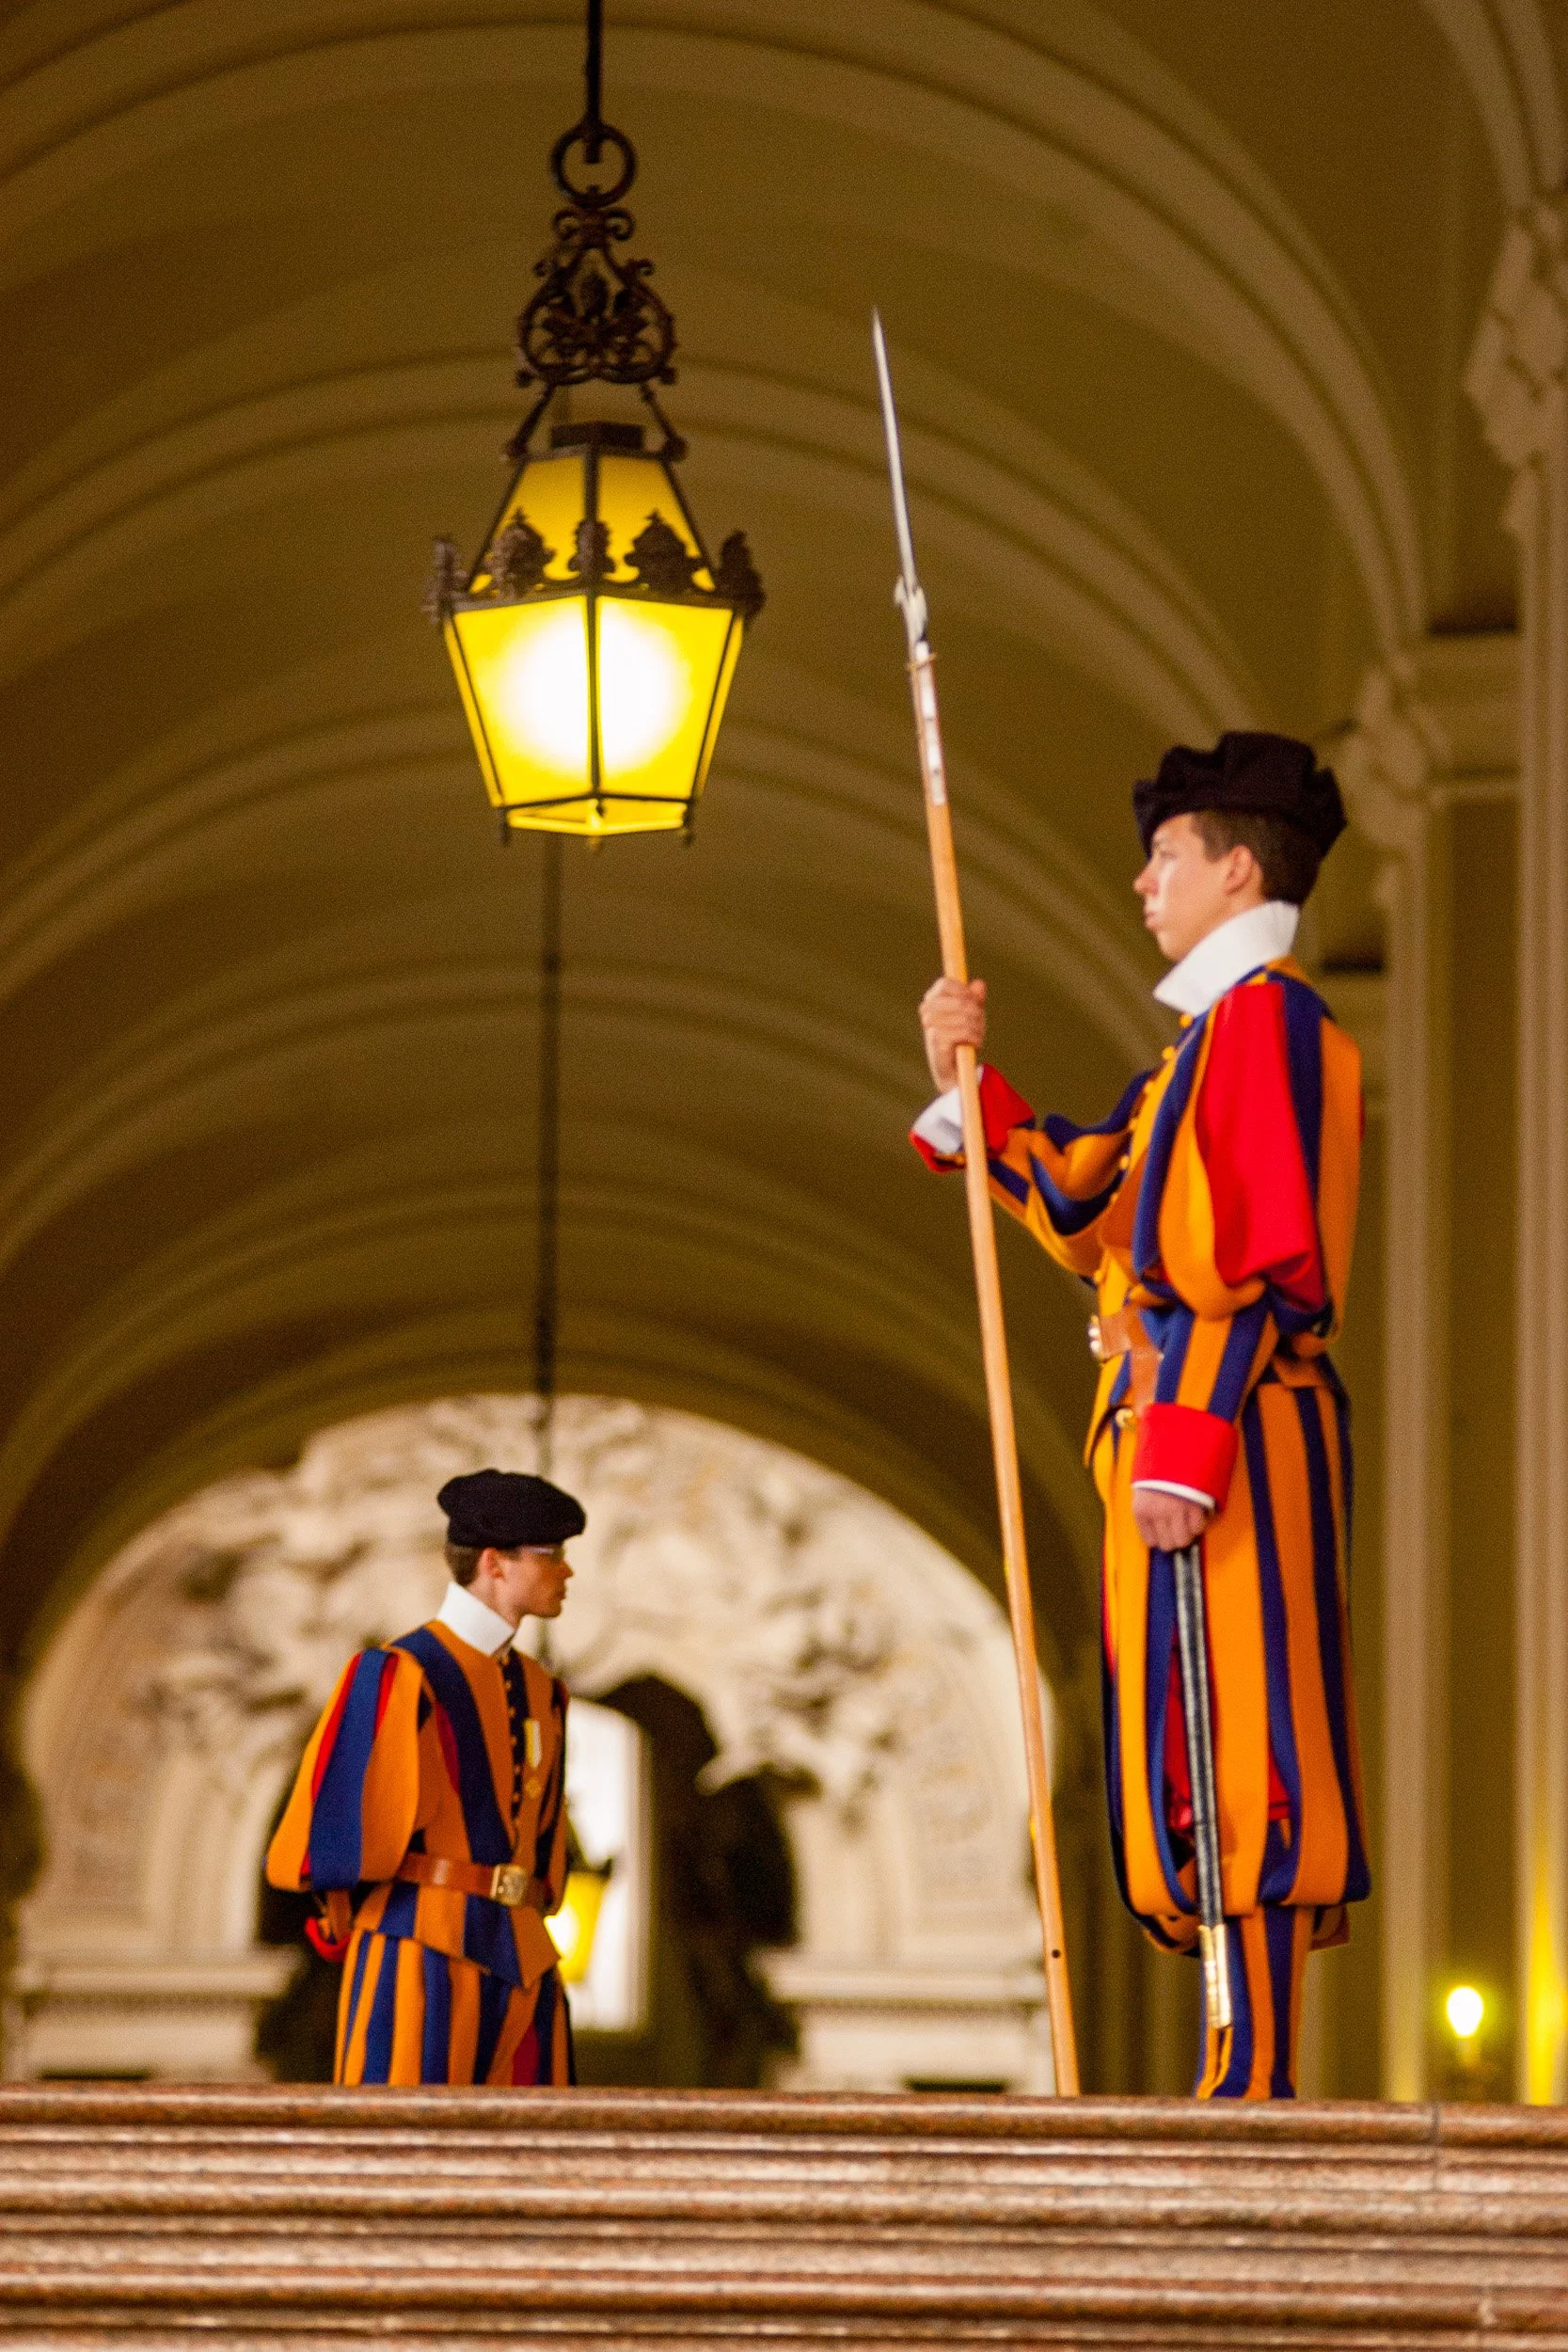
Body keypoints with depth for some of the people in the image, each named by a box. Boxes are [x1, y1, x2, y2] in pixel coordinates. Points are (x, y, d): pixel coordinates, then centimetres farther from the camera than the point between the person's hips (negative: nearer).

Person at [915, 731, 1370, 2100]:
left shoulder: (1265, 1018, -10)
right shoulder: (1220, 1032, 22)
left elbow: (1261, 1260, -19)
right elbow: (1092, 1218, 25)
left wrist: (1184, 1441, -24)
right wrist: (975, 1088, 19)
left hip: (1227, 1437, -10)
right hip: (1188, 1436, 10)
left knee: (1226, 1749, -12)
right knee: (1202, 1759, 8)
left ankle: (1252, 2082, -15)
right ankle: (1252, 2075, 8)